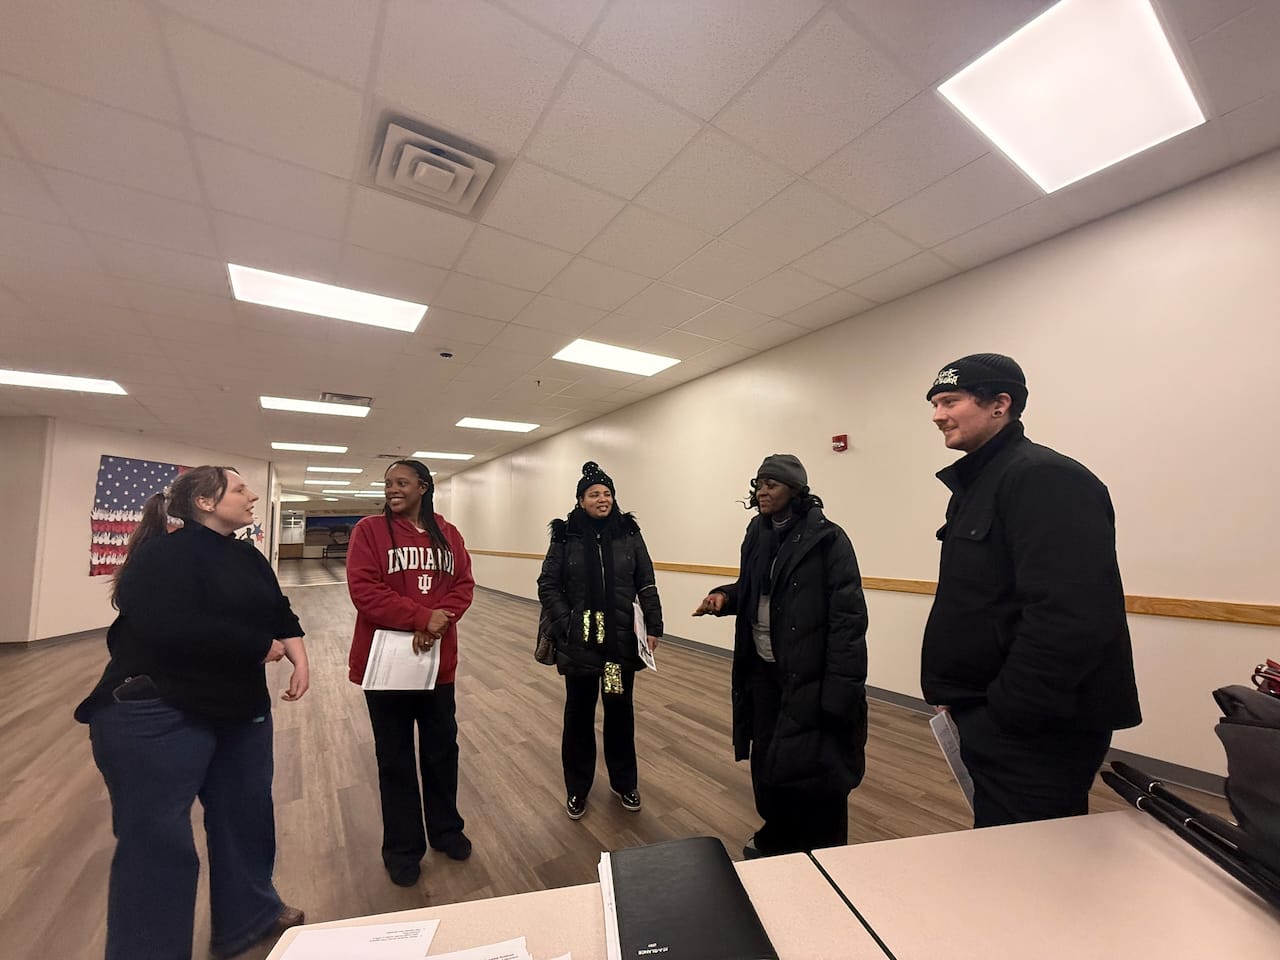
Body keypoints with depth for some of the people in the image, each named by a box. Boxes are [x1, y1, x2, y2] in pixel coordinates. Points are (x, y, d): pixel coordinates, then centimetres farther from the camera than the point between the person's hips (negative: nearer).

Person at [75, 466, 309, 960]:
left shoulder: (247, 558, 8)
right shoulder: (165, 554, -17)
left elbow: (279, 612, 7)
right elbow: (168, 628, -31)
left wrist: (299, 658, -11)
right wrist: (258, 647, -20)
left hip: (241, 711, 9)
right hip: (156, 717, -8)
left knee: (246, 817, 19)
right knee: (156, 842, 4)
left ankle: (249, 916, 39)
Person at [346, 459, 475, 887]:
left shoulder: (447, 533, 4)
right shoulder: (369, 530, -6)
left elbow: (463, 585, -1)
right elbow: (364, 589, -16)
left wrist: (438, 622, -18)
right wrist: (420, 617, -22)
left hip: (438, 659, 3)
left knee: (442, 748, 17)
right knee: (395, 757, 13)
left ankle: (445, 829, 40)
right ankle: (402, 847, 34)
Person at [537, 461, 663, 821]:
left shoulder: (629, 533, -2)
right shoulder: (565, 535, -5)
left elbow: (646, 584, 0)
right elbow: (548, 585, -3)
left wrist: (654, 626, -4)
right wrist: (563, 625, -12)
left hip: (622, 639, 1)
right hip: (579, 641, -1)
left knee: (620, 709, 15)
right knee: (579, 711, 13)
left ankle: (624, 783, 36)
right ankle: (576, 788, 34)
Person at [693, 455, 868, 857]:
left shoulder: (827, 538, -14)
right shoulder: (757, 534, 6)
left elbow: (848, 617, -16)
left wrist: (840, 686, -20)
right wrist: (724, 596, -5)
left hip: (809, 676, -6)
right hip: (762, 670, 6)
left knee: (812, 769, 5)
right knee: (766, 760, 17)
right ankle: (775, 838, 42)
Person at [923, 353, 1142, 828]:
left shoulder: (1044, 477, -18)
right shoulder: (977, 482, 12)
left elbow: (1070, 616, -28)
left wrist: (1008, 714, -20)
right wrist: (958, 694, 13)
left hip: (1035, 730, -9)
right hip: (990, 718, 9)